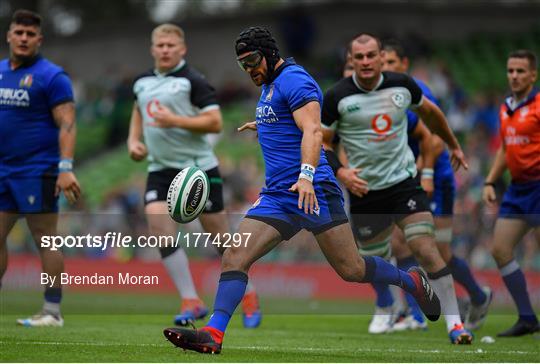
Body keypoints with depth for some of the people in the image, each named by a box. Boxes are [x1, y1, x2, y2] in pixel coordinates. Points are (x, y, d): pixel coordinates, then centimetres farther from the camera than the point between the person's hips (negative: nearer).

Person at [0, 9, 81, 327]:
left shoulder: (51, 76, -7)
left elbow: (67, 124, -12)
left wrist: (66, 167, -22)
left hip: (37, 172, -7)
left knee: (45, 240, -4)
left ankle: (53, 311, 1)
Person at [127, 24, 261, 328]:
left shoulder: (193, 80, -9)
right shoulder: (143, 82, 10)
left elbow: (215, 122, -15)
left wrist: (175, 120, -22)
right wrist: (133, 140, 14)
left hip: (198, 167, -5)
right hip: (160, 169, 5)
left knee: (219, 236, 0)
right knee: (160, 227, -14)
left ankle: (249, 297, 19)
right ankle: (191, 302, -9)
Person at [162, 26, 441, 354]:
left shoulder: (293, 79, -9)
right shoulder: (270, 85, 20)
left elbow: (312, 130, -21)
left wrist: (306, 175, -33)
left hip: (313, 191, -9)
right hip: (277, 197, 9)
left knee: (352, 270, -3)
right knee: (234, 257, -10)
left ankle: (413, 282, 22)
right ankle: (213, 334, -19)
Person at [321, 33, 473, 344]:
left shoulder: (401, 85, -2)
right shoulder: (338, 97, -9)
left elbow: (429, 112, 18)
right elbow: (321, 143, -2)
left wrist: (454, 145, 29)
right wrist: (340, 172, -20)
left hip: (404, 182, 0)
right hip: (364, 190, 0)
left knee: (426, 248, -14)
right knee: (377, 260, 8)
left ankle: (454, 322, -11)